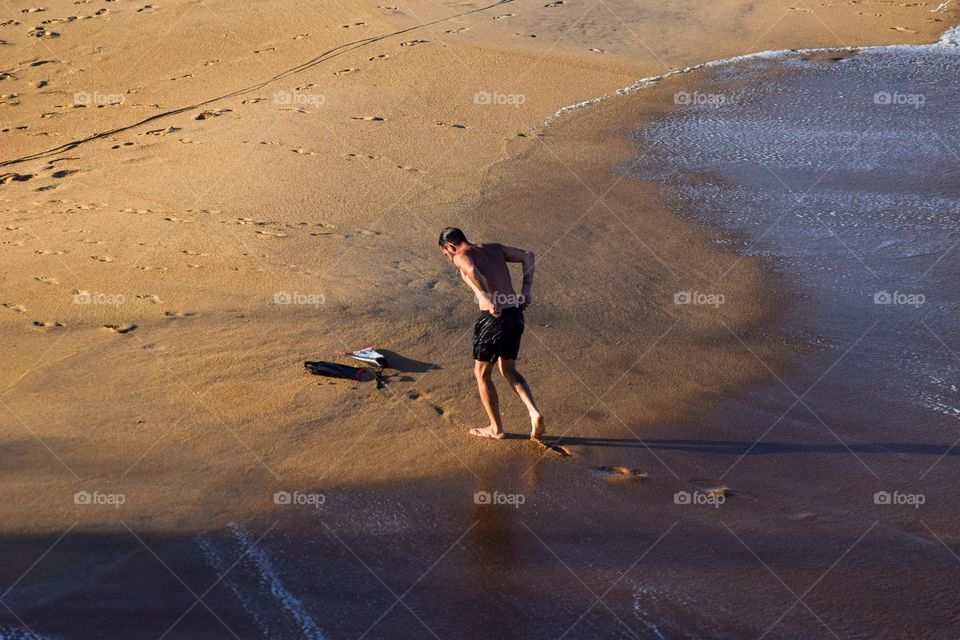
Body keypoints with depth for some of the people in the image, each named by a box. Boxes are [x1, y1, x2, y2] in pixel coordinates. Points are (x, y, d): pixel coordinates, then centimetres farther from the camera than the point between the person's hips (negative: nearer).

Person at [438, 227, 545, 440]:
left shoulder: (461, 256, -2)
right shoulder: (494, 249, 18)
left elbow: (472, 270, -26)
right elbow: (528, 256, 13)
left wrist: (489, 302, -20)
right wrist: (527, 289, 7)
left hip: (493, 318, -7)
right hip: (516, 315, 7)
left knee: (482, 374, 15)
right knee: (509, 370, 24)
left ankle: (496, 428, 23)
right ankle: (534, 413, 5)